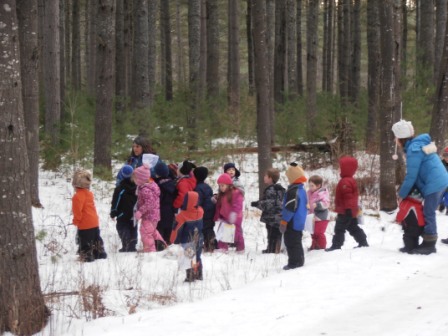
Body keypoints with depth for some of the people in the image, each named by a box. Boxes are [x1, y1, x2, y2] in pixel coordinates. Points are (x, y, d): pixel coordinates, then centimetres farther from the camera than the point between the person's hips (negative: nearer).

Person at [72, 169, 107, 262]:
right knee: (96, 238, 20)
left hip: (85, 224, -9)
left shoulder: (78, 196, -20)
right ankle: (100, 253, 29)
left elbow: (77, 210, -23)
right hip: (94, 222, 9)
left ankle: (86, 256, 1)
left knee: (85, 241, -1)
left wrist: (76, 220, -7)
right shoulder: (89, 194, 8)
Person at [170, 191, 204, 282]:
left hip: (187, 241, -5)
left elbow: (177, 229, -15)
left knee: (189, 258, 1)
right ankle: (199, 274, 25)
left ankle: (190, 276, 1)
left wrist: (173, 240, -3)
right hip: (199, 240, 5)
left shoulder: (183, 215, -22)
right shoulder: (200, 212, -9)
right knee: (197, 257, 18)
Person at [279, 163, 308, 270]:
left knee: (291, 242, -5)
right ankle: (299, 261, 23)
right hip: (300, 222, 10)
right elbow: (304, 206, 21)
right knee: (296, 242, 17)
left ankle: (294, 262, -5)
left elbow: (290, 208, -23)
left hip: (292, 223, -10)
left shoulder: (293, 191, -20)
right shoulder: (302, 190, 12)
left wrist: (283, 222, -17)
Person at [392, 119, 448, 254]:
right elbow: (418, 172, 19)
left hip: (433, 184, -10)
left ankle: (429, 244, -2)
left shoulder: (413, 149, -16)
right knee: (429, 213, 13)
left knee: (428, 214, -5)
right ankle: (429, 243, 16)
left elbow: (411, 176, -15)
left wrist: (402, 194, -3)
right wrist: (405, 191, 15)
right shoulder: (419, 144, 15)